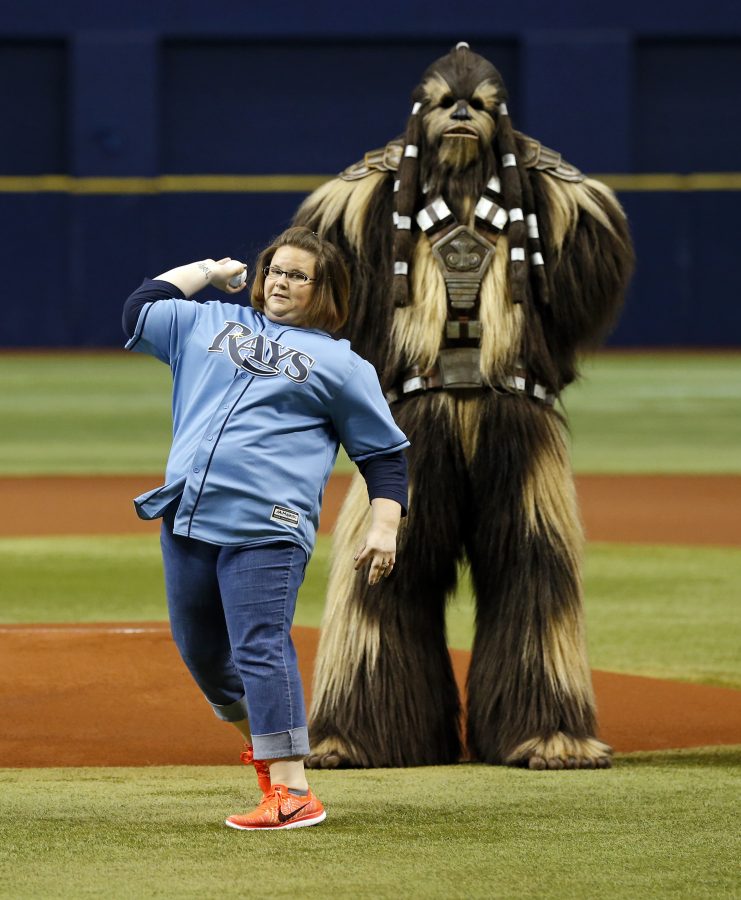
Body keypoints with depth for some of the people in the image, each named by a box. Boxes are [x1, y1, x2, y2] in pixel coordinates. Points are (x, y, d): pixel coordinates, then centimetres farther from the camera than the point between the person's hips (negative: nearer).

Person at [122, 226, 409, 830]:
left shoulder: (341, 365, 8)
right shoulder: (209, 324, 20)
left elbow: (385, 452, 7)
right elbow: (139, 309, 24)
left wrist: (384, 528, -4)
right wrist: (209, 271, 25)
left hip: (264, 530, -6)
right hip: (186, 519, 6)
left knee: (259, 651, -15)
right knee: (199, 649, 13)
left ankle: (292, 792, -19)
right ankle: (256, 734, 39)